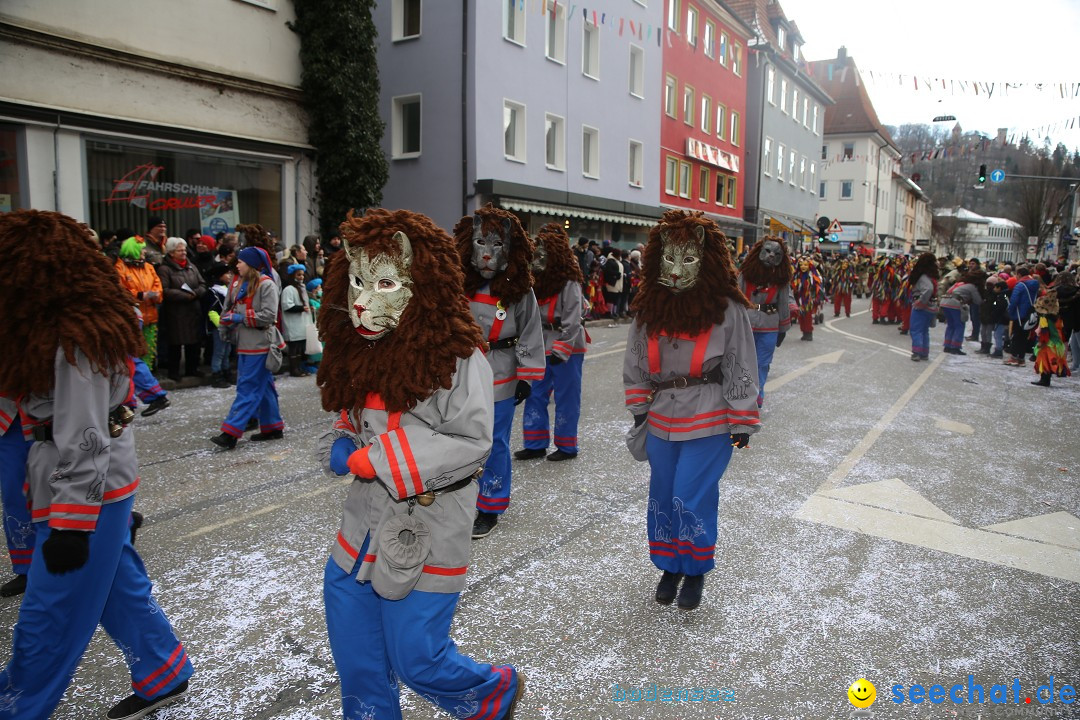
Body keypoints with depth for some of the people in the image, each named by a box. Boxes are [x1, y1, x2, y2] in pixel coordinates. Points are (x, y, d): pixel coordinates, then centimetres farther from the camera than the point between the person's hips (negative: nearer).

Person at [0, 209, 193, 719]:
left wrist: (70, 523, -19)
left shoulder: (75, 342, -23)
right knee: (118, 586, 19)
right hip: (99, 487, 10)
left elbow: (84, 442, -23)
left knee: (47, 617, 6)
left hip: (88, 492, -10)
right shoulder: (66, 328, 8)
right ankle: (163, 677, 33)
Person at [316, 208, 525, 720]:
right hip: (362, 532, 7)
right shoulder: (356, 353, 2)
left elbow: (473, 443, -23)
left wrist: (379, 460, -24)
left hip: (426, 541, -6)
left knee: (417, 662, 6)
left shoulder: (458, 357, -19)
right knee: (356, 663, 18)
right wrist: (340, 449, -9)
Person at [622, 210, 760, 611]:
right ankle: (670, 567, 34)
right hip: (662, 420, 5)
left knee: (692, 498, -2)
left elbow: (741, 369, -6)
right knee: (662, 495, 14)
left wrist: (741, 423, -5)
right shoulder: (649, 307, 2)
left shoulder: (727, 308, -10)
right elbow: (636, 363, 10)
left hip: (708, 423, -4)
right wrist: (639, 410, 9)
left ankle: (695, 571, 23)